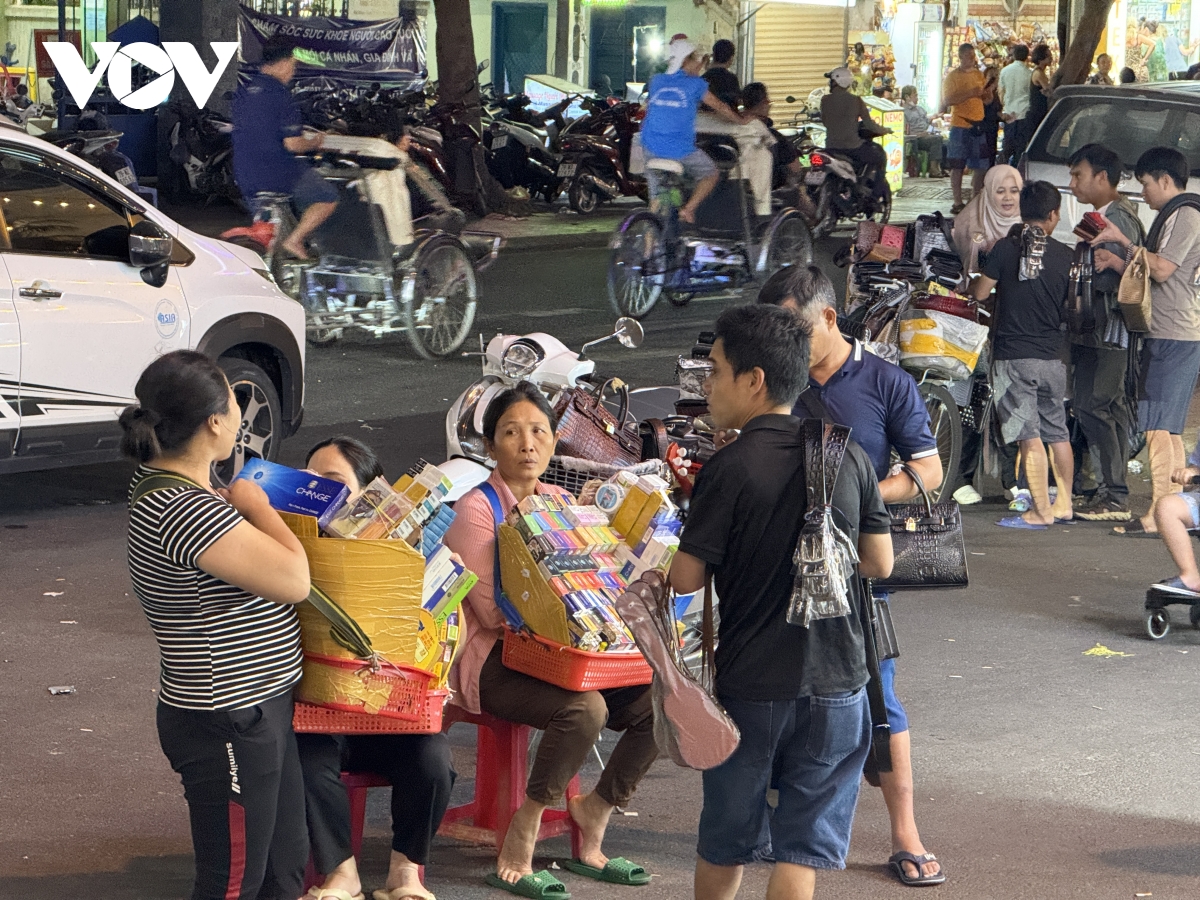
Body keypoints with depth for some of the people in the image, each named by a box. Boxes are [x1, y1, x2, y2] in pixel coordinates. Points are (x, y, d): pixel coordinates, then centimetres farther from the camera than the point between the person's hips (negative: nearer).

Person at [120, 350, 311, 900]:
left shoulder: (159, 483, 5)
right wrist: (257, 506, -10)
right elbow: (294, 580, -24)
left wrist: (244, 507, 10)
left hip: (257, 709, 10)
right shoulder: (183, 511, -28)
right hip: (227, 725, -10)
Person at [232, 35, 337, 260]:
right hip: (278, 175, -7)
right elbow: (292, 144, -19)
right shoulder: (279, 94, -15)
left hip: (245, 180, 7)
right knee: (328, 198, 8)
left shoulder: (242, 92, 6)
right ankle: (295, 240, -2)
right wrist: (314, 143, 2)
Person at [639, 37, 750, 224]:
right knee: (710, 173, 18)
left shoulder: (656, 81, 8)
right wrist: (741, 120, 25)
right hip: (680, 150, -4)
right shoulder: (695, 84, -4)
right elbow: (720, 107, 7)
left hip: (652, 148, 4)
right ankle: (688, 209, 2)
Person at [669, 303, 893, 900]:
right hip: (835, 683, 2)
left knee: (724, 841, 17)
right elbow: (879, 563, 6)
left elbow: (687, 579, -11)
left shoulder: (729, 469, -14)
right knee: (802, 849, 6)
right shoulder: (849, 457, -1)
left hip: (748, 684, -2)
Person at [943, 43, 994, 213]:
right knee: (957, 166, -2)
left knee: (981, 166, 6)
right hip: (960, 125, -6)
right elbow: (948, 100, -16)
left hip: (978, 124, 6)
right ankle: (958, 203, 1)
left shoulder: (978, 75, 14)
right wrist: (970, 93, -23)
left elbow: (987, 100, 18)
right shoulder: (952, 76, -4)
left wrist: (985, 93, -5)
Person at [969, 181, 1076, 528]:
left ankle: (1041, 511, -6)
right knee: (1058, 433, 16)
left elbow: (979, 292, -4)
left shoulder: (1005, 248, -8)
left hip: (1013, 356, -4)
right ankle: (1064, 503, 24)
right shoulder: (1065, 255, 2)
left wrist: (974, 276, 17)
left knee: (1030, 437, -6)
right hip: (1052, 356, 4)